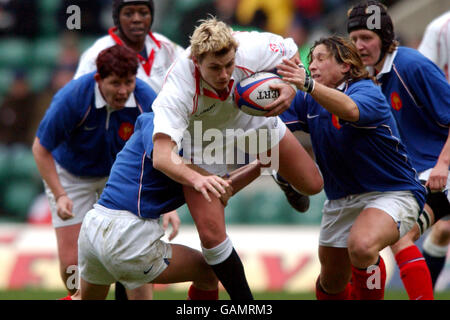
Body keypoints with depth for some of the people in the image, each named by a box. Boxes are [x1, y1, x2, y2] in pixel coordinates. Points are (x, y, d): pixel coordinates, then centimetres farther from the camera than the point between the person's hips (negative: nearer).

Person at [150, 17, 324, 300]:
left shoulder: (250, 49, -35)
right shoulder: (176, 93, -43)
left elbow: (292, 52, -11)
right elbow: (161, 157, -51)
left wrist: (290, 88, -31)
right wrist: (198, 180, -69)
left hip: (253, 118, 3)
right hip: (203, 142, -3)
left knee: (312, 184, 10)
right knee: (211, 234, -12)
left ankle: (280, 173, 49)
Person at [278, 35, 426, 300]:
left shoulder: (368, 92, -16)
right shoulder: (308, 100, 6)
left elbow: (350, 110, -40)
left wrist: (308, 84, -56)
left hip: (391, 193, -7)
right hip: (341, 201, 7)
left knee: (361, 247, -36)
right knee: (332, 283, 12)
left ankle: (370, 296, -10)